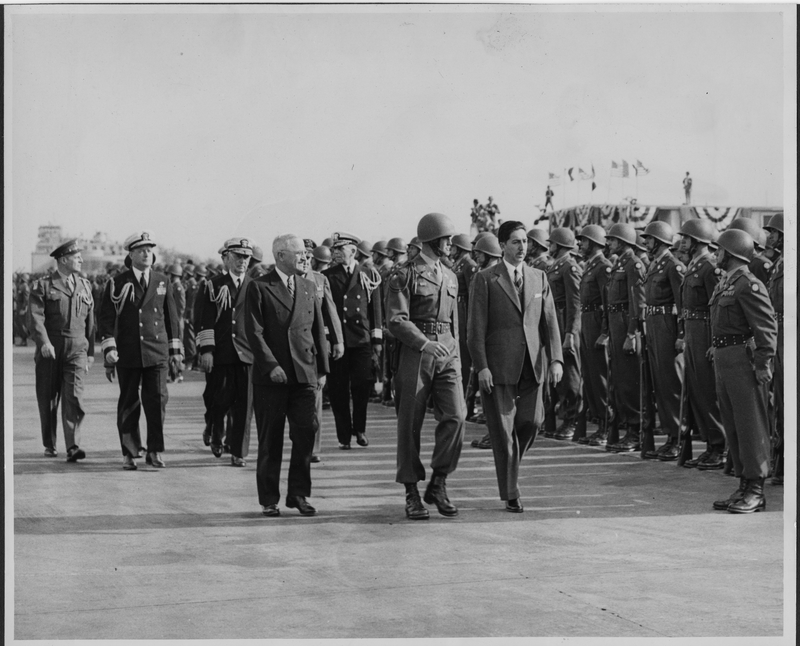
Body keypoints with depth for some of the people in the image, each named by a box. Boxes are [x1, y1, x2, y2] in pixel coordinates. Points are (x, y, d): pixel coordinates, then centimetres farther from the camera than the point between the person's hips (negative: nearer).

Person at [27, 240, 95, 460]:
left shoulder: (85, 286, 14)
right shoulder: (42, 286, 1)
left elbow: (90, 321, 18)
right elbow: (35, 317, -10)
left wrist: (90, 352, 17)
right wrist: (44, 342, -24)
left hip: (77, 350, 2)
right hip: (49, 351, -2)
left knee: (74, 397, -13)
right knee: (48, 400, 7)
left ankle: (73, 447, -18)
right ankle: (49, 446, 23)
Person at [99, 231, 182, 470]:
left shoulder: (163, 282, 11)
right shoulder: (117, 284, 2)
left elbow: (171, 317, 15)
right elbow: (106, 318, 1)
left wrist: (175, 350, 13)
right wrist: (109, 351, -7)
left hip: (157, 352, 2)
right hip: (128, 354, -2)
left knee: (158, 399, -5)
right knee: (128, 403, 4)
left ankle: (155, 451, 4)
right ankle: (129, 453, 11)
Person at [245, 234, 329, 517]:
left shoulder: (308, 286, 13)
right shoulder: (259, 288, -2)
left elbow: (318, 329, 15)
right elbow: (254, 332, -8)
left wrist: (321, 367, 8)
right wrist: (271, 366, -16)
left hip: (304, 374, 4)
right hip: (271, 376, -4)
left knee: (306, 433, -3)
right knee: (270, 440, 3)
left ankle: (299, 494, 11)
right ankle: (269, 499, 13)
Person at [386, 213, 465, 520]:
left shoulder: (450, 277, 16)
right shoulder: (406, 275, -4)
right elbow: (396, 320, -12)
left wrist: (456, 360, 21)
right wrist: (424, 344, -24)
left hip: (447, 353, 5)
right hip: (415, 353, -5)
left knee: (455, 417, -10)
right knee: (410, 424, 1)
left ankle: (438, 484, 4)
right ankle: (412, 493, 11)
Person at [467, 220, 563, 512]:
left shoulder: (539, 278, 12)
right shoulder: (486, 279, -1)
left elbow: (550, 321, 7)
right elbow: (476, 327, -4)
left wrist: (556, 359, -5)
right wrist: (481, 366, -12)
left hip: (533, 364, 4)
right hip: (499, 365, -4)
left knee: (531, 422, 0)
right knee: (503, 429, -1)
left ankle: (510, 463, 31)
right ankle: (510, 494, 7)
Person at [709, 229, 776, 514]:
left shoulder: (749, 284, -13)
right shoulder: (724, 284, 16)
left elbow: (767, 326, -18)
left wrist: (763, 364, -20)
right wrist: (716, 347, 13)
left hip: (744, 359, -10)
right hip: (723, 360, 10)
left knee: (750, 426, -5)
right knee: (733, 426, 12)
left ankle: (756, 492, -1)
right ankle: (744, 486, 19)